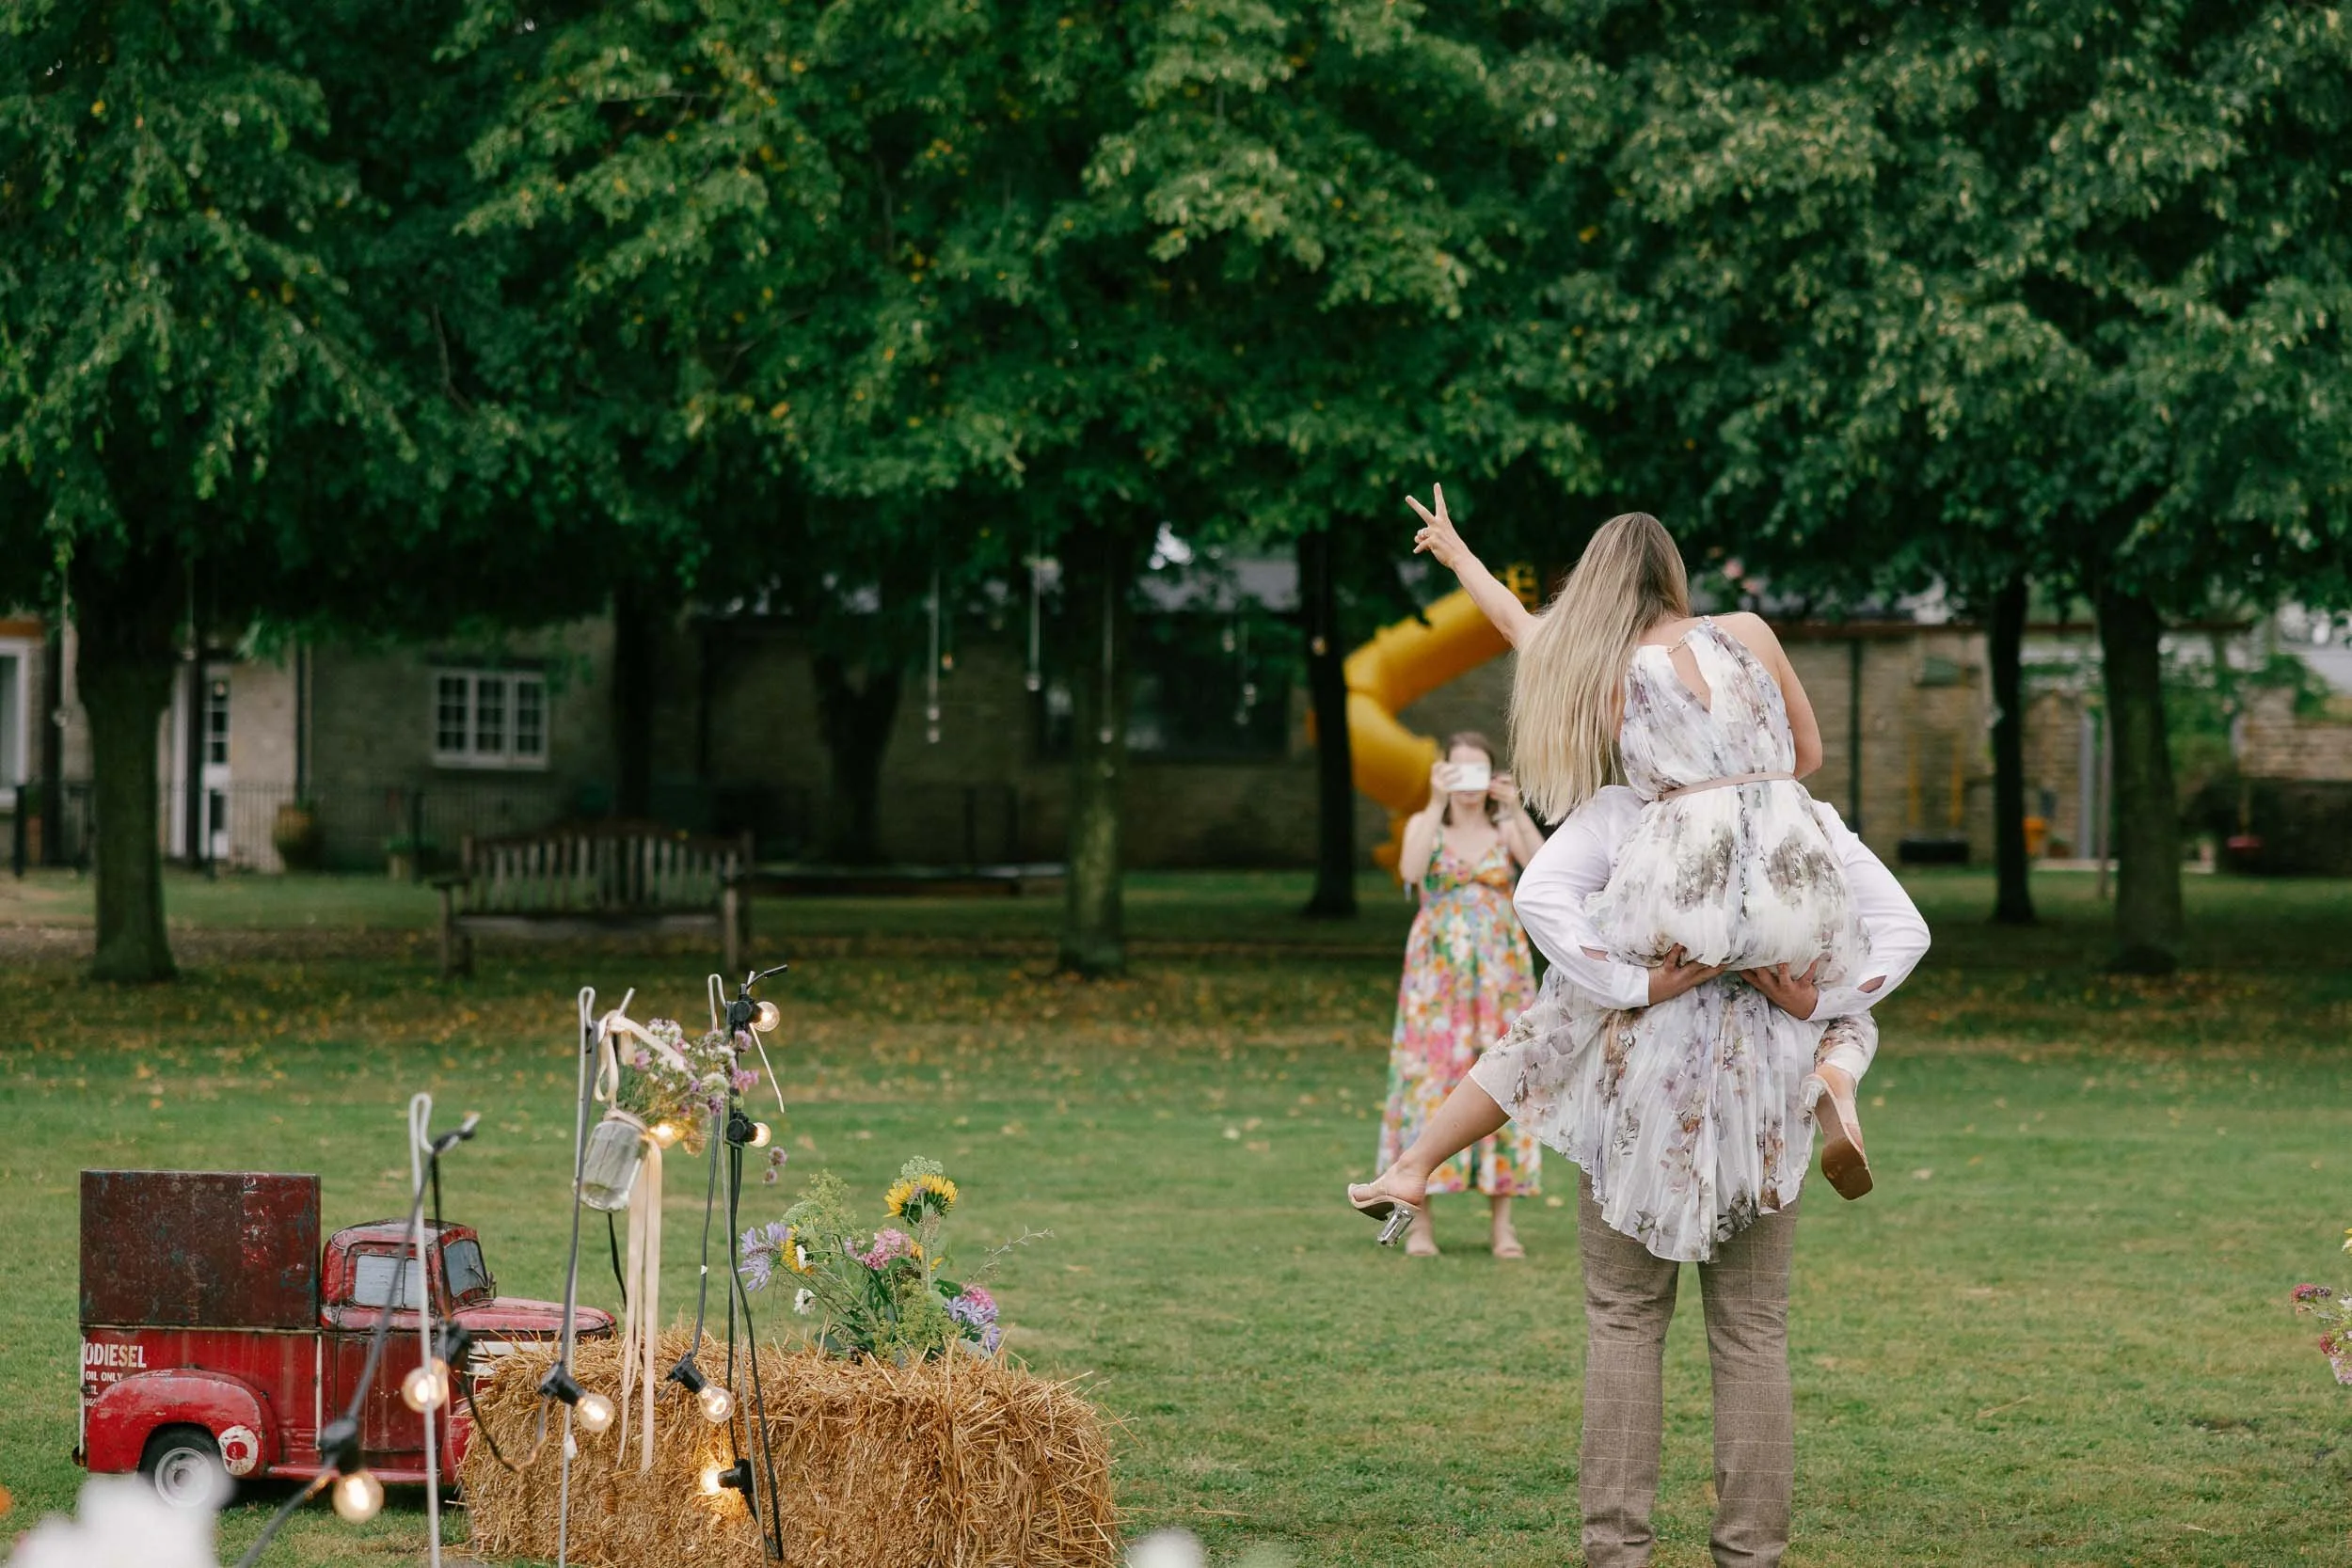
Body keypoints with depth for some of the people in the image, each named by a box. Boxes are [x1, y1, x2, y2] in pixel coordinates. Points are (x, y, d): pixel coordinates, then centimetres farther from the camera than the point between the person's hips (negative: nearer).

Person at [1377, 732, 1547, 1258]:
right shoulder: (1424, 824, 4)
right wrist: (1438, 803, -23)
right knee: (1431, 1079, -5)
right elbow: (1411, 872, -17)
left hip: (1500, 975, 1)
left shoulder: (1507, 829, 7)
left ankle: (1502, 1223, 2)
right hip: (1438, 972, -1)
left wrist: (1517, 810, -20)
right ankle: (1420, 1222, -2)